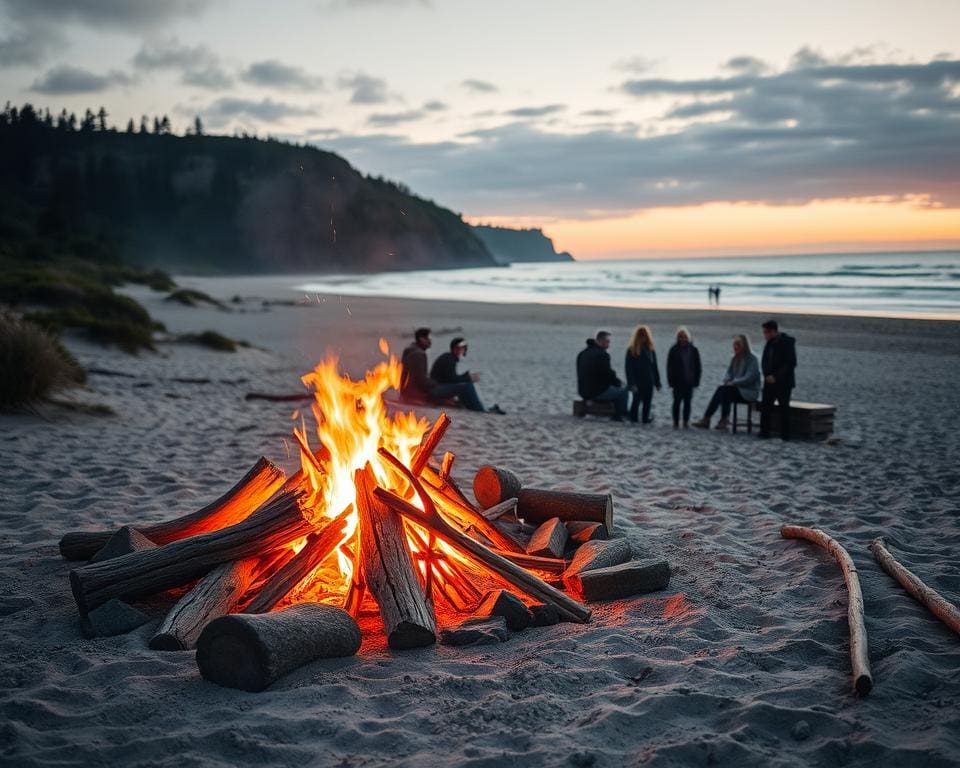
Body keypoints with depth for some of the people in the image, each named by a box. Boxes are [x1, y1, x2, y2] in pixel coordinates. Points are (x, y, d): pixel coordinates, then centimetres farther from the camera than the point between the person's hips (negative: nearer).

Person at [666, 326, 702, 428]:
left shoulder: (693, 350, 4)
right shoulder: (674, 350, -2)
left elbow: (698, 367, 7)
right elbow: (670, 367, -1)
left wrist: (696, 380, 1)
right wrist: (671, 381, -7)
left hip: (689, 381, 2)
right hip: (677, 381, -2)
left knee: (687, 402, 5)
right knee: (677, 401, -1)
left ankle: (686, 421, 12)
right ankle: (675, 422, 5)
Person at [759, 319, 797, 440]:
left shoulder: (787, 343, -10)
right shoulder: (770, 344, 11)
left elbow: (791, 364, -15)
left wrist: (776, 377, -19)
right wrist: (767, 375, 3)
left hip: (783, 383, -6)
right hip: (770, 381, 6)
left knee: (784, 408, -3)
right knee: (765, 407, -1)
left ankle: (785, 435, 1)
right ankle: (764, 433, 3)